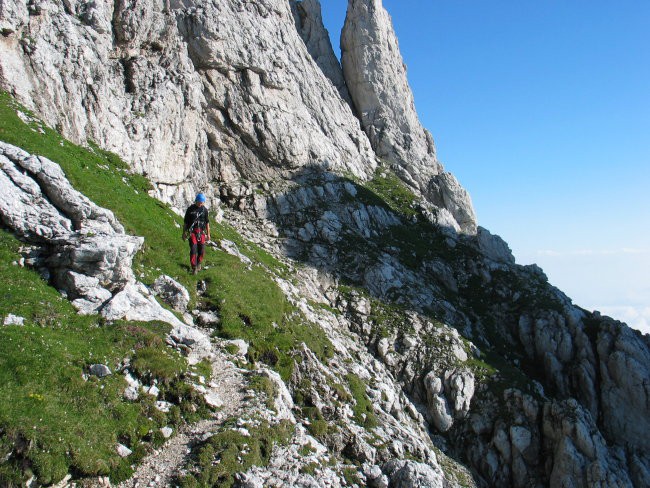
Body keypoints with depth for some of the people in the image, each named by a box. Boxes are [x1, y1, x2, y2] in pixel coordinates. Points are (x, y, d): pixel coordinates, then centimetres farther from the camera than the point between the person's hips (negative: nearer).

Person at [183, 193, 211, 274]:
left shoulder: (204, 210, 5)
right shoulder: (190, 209, 0)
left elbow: (207, 222, 11)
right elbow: (186, 222, 5)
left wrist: (208, 234, 10)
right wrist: (184, 233, 5)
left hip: (201, 232, 2)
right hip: (192, 231, -2)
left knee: (202, 250, 1)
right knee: (193, 249, -13)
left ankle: (199, 264, 26)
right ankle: (194, 268, -7)